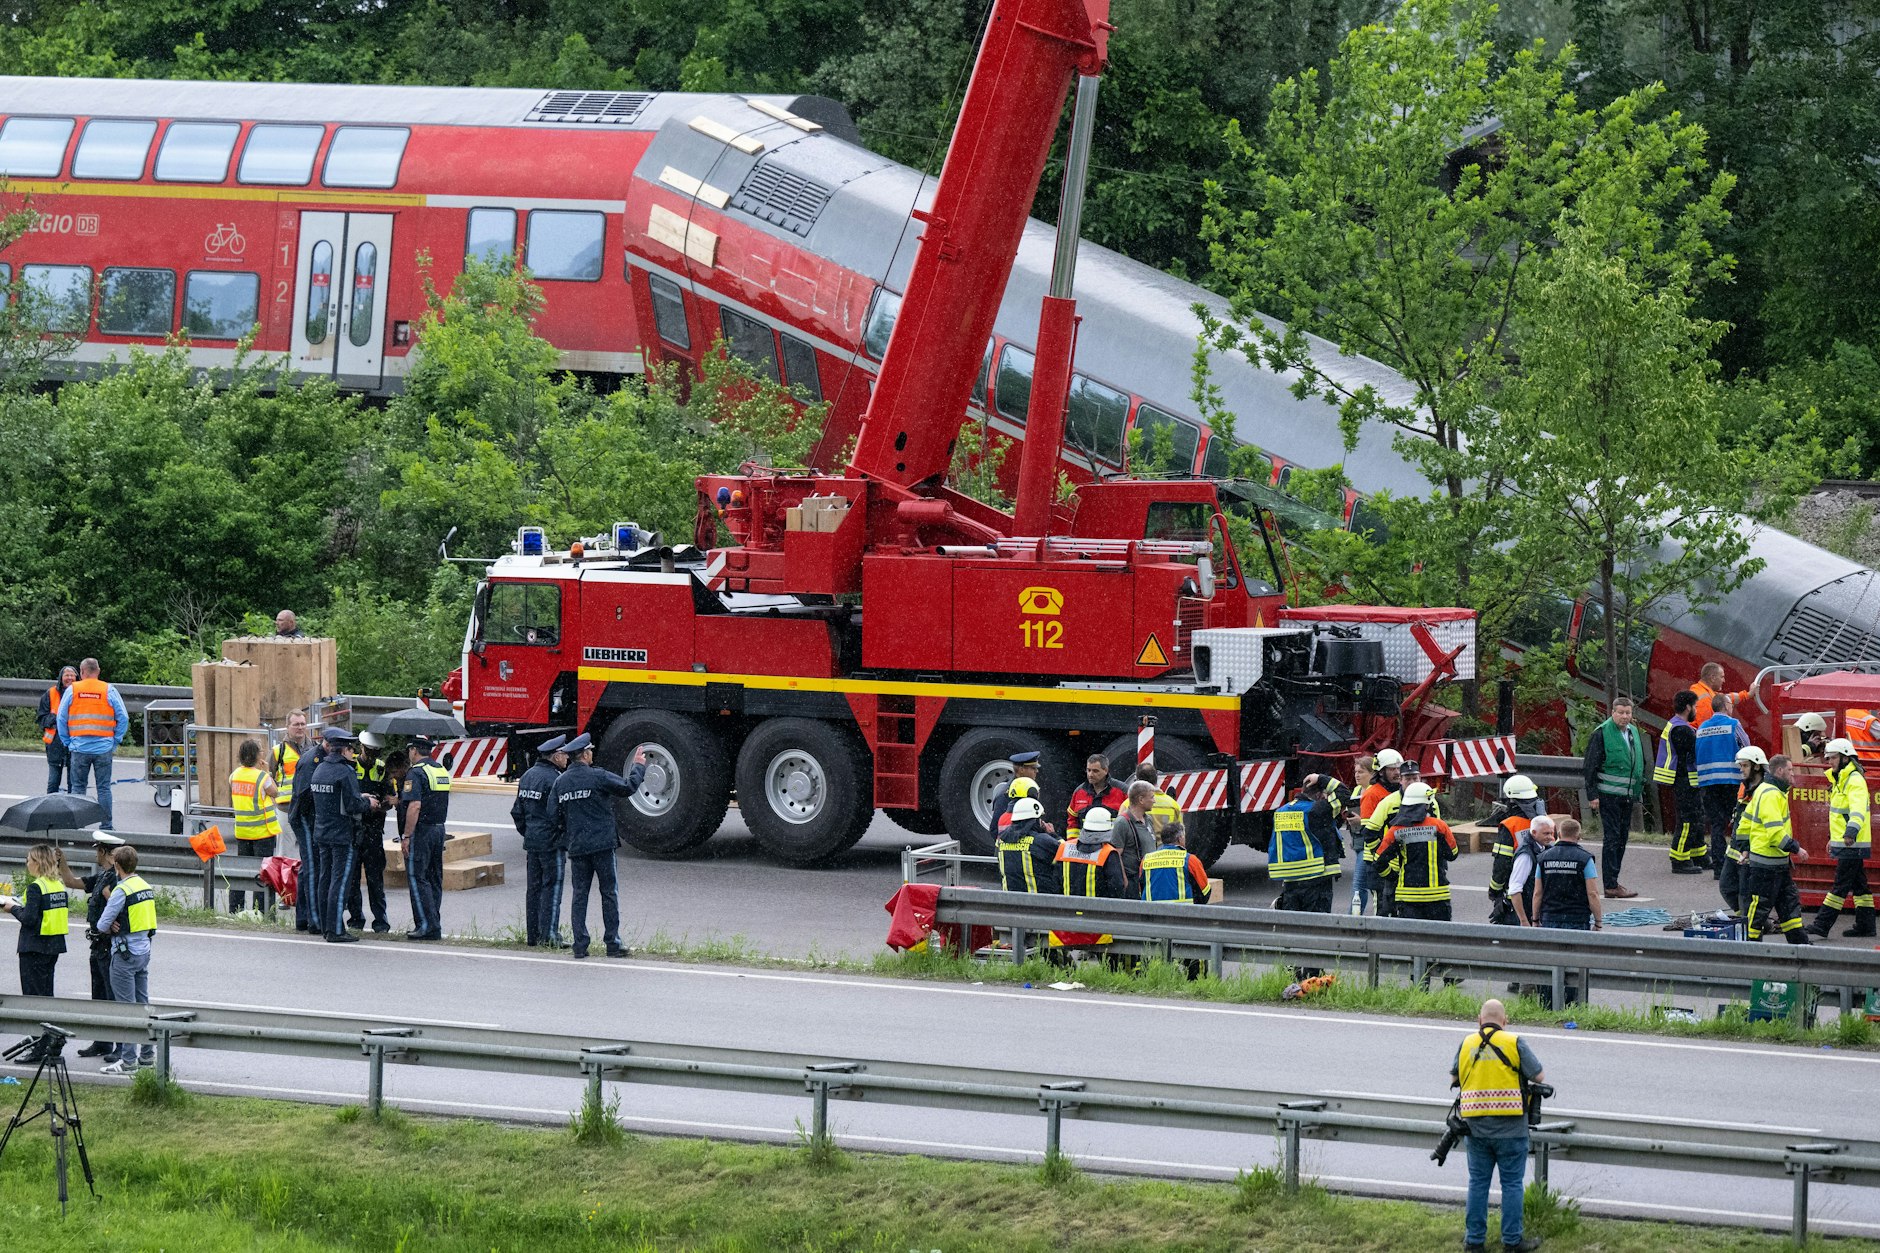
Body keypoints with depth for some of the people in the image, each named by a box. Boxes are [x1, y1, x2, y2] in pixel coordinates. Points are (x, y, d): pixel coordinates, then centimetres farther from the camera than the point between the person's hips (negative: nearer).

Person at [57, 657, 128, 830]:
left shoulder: (72, 690, 2)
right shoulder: (109, 690, 0)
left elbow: (61, 718, 4)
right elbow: (123, 717, -1)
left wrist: (67, 741, 12)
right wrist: (116, 740, 8)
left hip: (79, 746, 0)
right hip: (103, 748, 0)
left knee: (78, 786, 8)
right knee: (104, 787, 3)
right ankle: (106, 826, 2)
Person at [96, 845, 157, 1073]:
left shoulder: (122, 890, -17)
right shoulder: (146, 887, 8)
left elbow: (102, 924, -16)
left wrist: (111, 928, 7)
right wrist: (118, 926, 4)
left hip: (125, 953, -8)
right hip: (144, 949, 8)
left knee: (125, 1006, -3)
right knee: (143, 1003, 15)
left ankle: (128, 1059, -2)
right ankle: (148, 1053, 20)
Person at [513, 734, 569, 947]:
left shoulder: (528, 776, 11)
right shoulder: (554, 779, -16)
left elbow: (517, 811, 17)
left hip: (531, 840, 8)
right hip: (551, 841, -8)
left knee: (534, 887, 11)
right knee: (552, 886, -5)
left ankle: (532, 935, 14)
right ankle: (549, 934, -7)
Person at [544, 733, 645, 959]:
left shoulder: (561, 782, 5)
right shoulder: (598, 777, -10)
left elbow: (553, 816, 5)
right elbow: (628, 787, -7)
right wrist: (639, 767, 9)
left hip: (576, 847, 4)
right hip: (602, 844, -4)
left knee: (579, 894, 8)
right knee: (609, 893, 3)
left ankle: (580, 944, 4)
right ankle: (612, 944, 3)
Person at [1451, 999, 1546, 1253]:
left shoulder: (1467, 1043, 3)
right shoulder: (1514, 1043, -8)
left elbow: (1454, 1079, 14)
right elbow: (1540, 1076, -5)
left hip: (1476, 1125, 3)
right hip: (1510, 1127, -3)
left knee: (1478, 1182, 11)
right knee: (1512, 1183, 4)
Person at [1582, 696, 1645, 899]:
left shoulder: (1634, 733, 12)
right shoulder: (1601, 734, -9)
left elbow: (1641, 763, 23)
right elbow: (1591, 766, -9)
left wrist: (1639, 789, 18)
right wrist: (1593, 795, -13)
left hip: (1627, 795, 7)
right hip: (1608, 795, -7)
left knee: (1622, 837, 9)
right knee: (1611, 837, -8)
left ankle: (1613, 880, 16)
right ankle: (1611, 886, -9)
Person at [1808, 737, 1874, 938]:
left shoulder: (1855, 781, -15)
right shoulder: (1840, 780, 17)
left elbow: (1858, 810, -31)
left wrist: (1851, 832, -45)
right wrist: (1832, 838, 32)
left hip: (1852, 844, -10)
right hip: (1843, 842, 10)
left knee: (1841, 885, -8)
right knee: (1858, 885, 11)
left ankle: (1823, 925, -11)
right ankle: (1865, 926, 14)